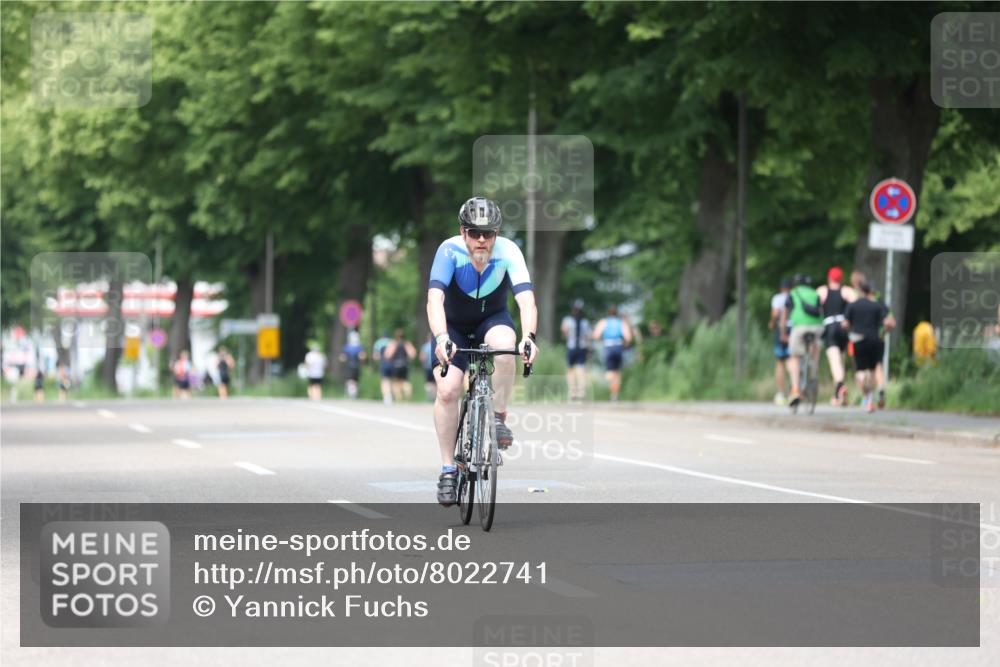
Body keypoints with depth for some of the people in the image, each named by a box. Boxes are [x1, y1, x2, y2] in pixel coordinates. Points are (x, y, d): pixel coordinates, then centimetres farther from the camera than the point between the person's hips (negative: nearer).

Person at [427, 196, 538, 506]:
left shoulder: (508, 251, -26)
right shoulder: (449, 251, -29)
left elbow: (526, 299, -36)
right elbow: (435, 298, -40)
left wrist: (528, 337, -54)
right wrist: (441, 338, -57)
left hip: (492, 320, 0)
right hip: (453, 326, 0)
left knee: (504, 344, -34)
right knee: (447, 390, -17)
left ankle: (498, 418, -15)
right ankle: (448, 469, -3)